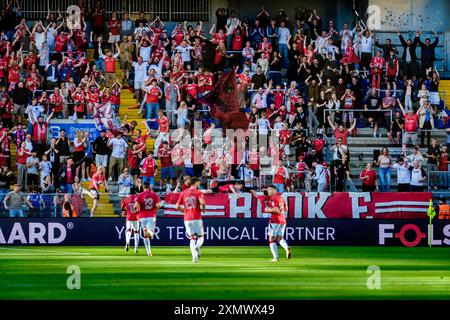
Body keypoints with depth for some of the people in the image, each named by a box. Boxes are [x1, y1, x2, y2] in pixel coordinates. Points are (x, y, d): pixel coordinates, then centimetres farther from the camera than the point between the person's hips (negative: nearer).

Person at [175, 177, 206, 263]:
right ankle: (197, 247, -27)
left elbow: (177, 207, 6)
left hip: (187, 219, 3)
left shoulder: (183, 193, 9)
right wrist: (203, 209, -1)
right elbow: (202, 202, -21)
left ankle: (194, 256, -5)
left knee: (192, 239, 10)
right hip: (197, 219, -3)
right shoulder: (198, 192, -3)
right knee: (201, 237, 6)